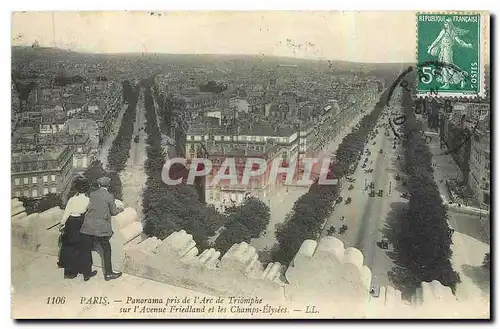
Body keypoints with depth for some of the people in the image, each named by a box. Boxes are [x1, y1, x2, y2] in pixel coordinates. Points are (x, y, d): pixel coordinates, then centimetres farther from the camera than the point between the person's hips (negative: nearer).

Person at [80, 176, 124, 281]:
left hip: (88, 227, 4)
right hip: (101, 228, -4)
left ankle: (87, 274, 22)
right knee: (106, 249, 11)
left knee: (86, 250, 12)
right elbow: (113, 212, 4)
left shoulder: (92, 194, 8)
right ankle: (108, 273, 17)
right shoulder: (109, 196, -5)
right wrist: (120, 209, 26)